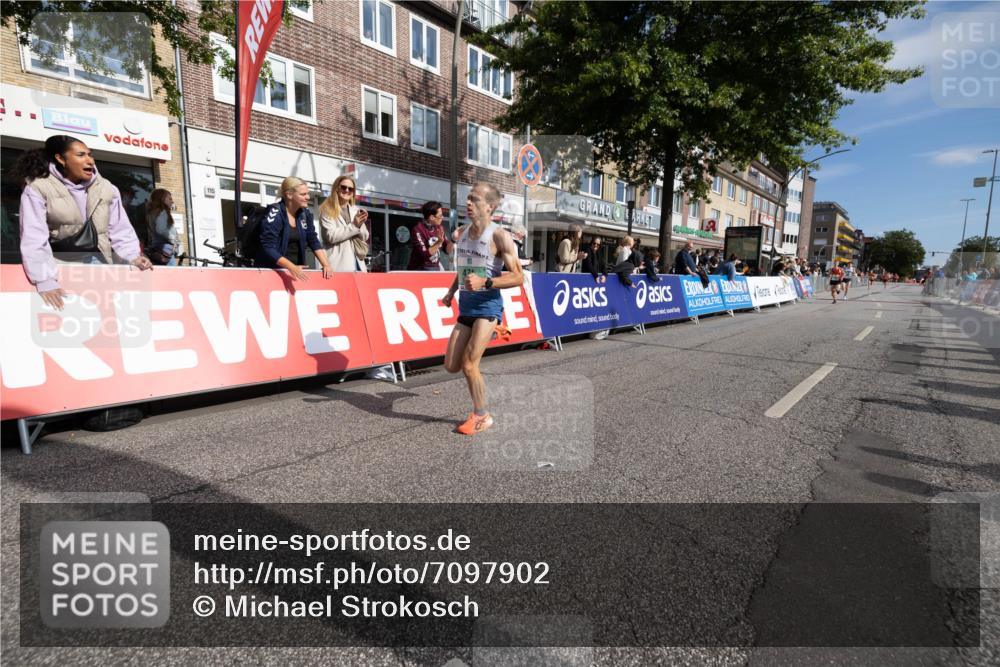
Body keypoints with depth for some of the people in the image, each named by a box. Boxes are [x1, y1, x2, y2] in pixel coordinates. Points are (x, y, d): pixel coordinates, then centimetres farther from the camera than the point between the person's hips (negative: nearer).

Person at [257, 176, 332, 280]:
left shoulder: (305, 214, 3)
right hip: (273, 270, -5)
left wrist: (326, 264, -8)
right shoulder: (275, 213, -15)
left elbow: (314, 241, 5)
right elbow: (268, 248, -21)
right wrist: (291, 267, -33)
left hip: (297, 269, 6)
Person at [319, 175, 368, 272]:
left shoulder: (356, 210, 18)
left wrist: (360, 225, -6)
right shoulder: (327, 210, 2)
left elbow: (364, 237, 15)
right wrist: (354, 225, -11)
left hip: (357, 263, 5)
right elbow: (331, 236, -11)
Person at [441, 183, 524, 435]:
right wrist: (451, 291, 12)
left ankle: (482, 416, 12)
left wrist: (485, 283, -25)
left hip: (488, 305, -7)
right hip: (466, 305, 7)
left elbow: (518, 277, -14)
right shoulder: (462, 233, 10)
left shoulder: (499, 235, -12)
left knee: (469, 365, -8)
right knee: (451, 366, 6)